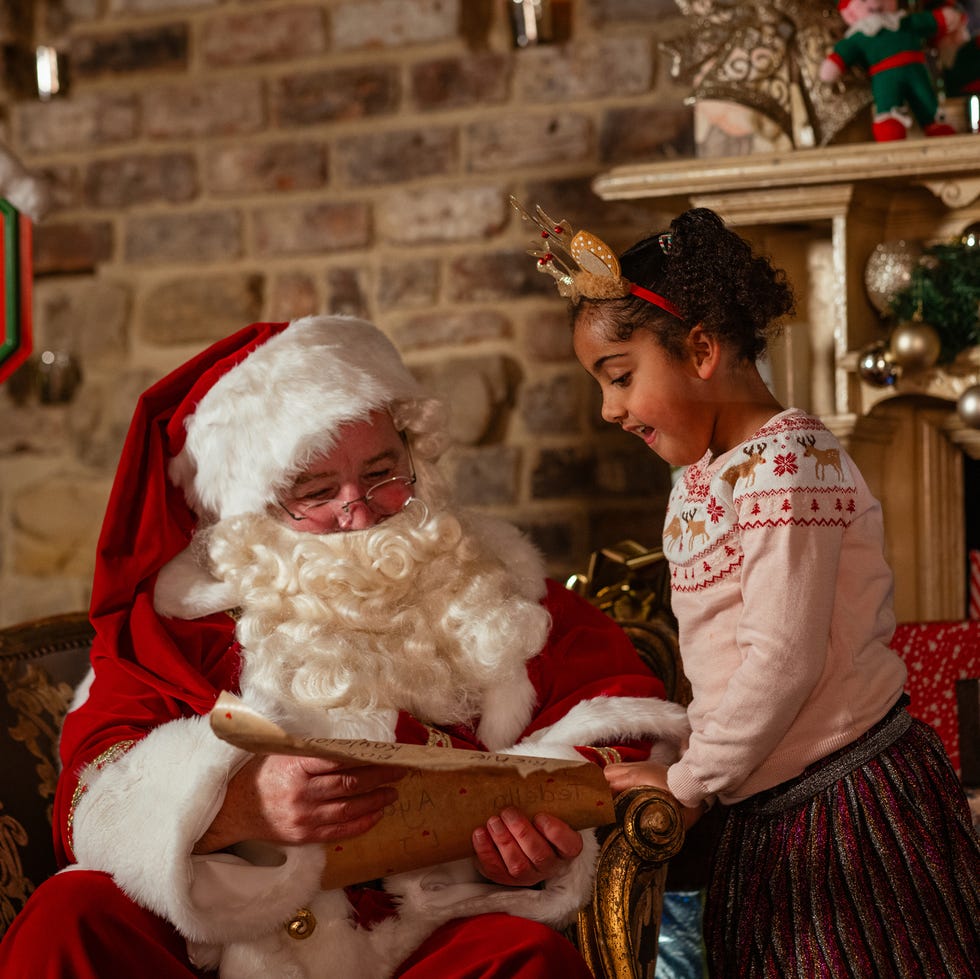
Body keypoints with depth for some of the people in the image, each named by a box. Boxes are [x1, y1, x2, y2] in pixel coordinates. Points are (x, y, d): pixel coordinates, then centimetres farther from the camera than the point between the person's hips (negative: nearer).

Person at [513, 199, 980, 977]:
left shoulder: (788, 458, -17)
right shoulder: (699, 478, 12)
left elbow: (784, 658, -22)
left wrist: (690, 780, -14)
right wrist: (697, 771, 6)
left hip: (854, 803, -9)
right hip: (765, 819, 9)